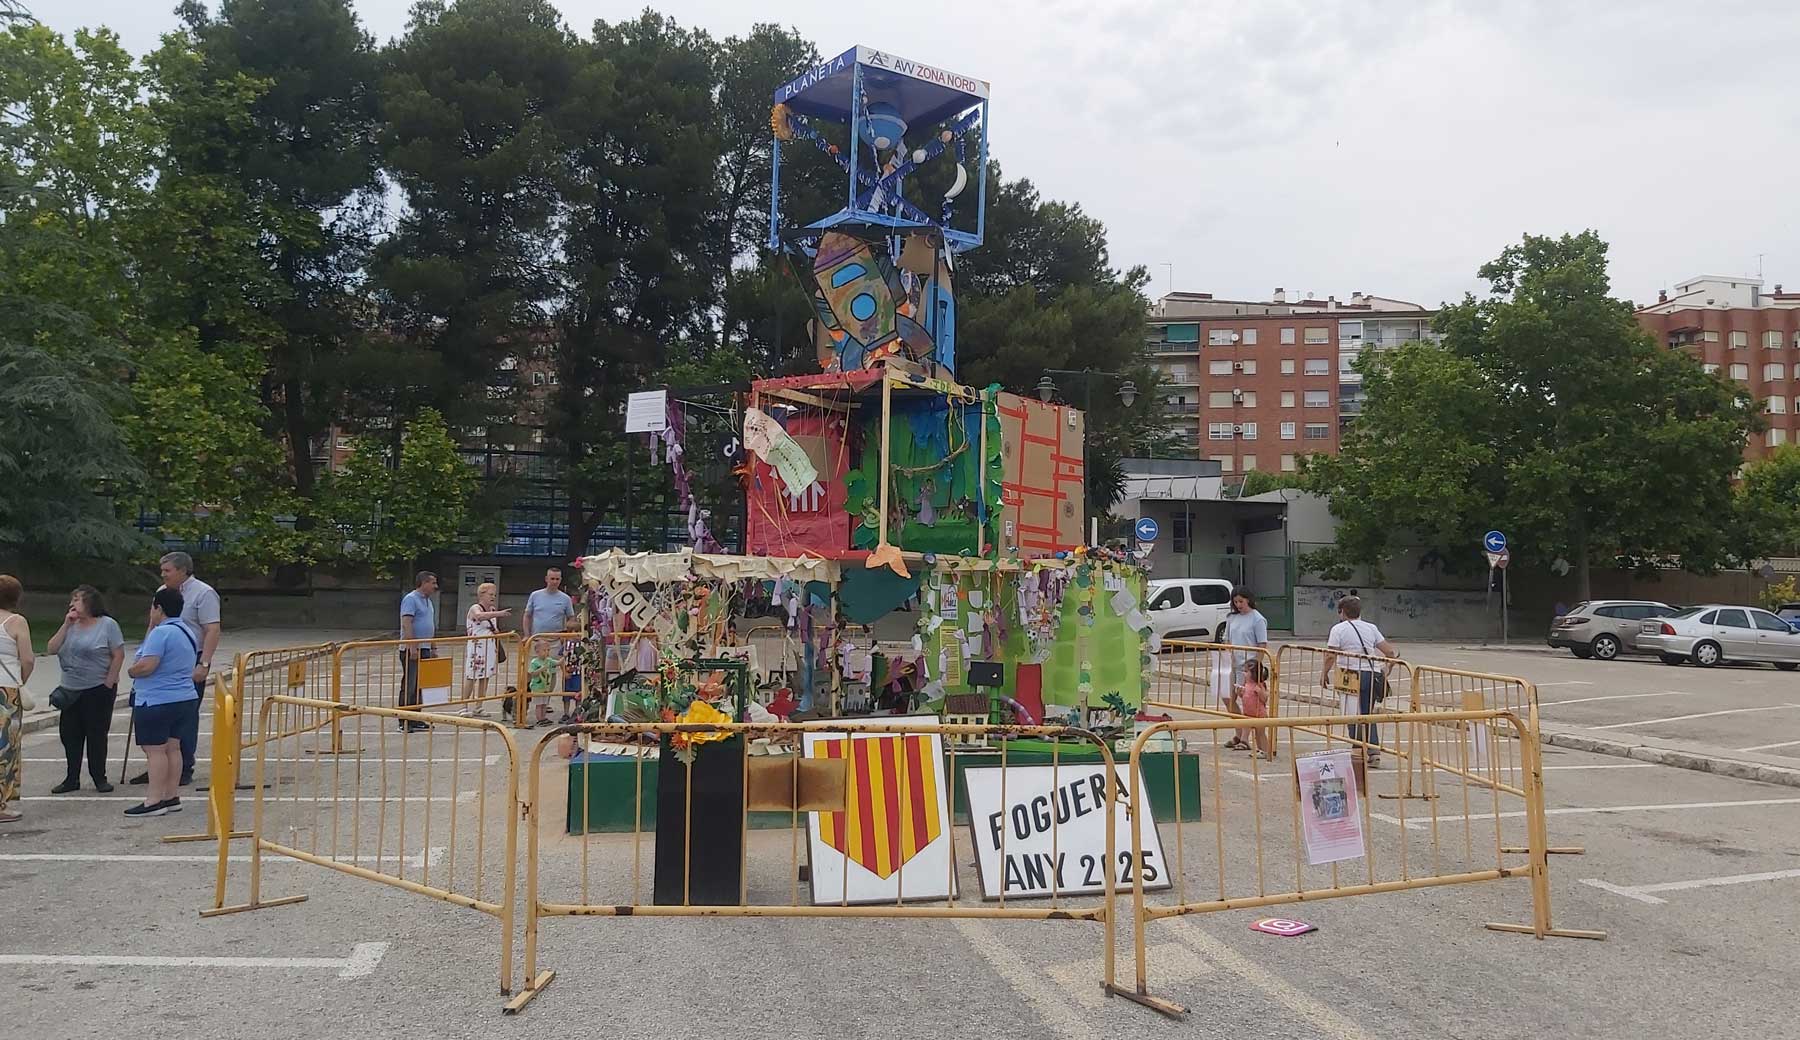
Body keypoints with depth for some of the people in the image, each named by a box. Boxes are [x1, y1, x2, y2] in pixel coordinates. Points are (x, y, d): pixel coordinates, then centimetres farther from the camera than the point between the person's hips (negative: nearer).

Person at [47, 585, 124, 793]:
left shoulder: (107, 624, -5)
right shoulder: (71, 626, 11)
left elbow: (118, 655, -8)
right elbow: (52, 649, 1)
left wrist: (109, 683, -12)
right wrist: (66, 625, -6)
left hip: (98, 691, -5)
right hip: (70, 691, 5)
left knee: (96, 734, 1)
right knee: (69, 734, 6)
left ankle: (99, 778, 11)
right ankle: (72, 779, 15)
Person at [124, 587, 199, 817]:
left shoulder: (161, 632, -17)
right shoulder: (187, 633, 14)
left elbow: (146, 666, -24)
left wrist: (132, 670, -3)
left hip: (157, 701, -9)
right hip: (185, 699, 9)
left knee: (155, 750, -5)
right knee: (172, 747, 12)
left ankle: (154, 801, -3)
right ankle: (172, 797, 16)